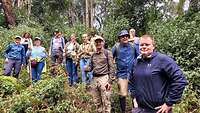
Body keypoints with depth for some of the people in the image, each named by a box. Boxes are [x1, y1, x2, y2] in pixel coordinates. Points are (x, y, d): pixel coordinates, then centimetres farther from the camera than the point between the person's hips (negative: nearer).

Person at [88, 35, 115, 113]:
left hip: (104, 78, -5)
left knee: (106, 102, -2)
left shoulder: (107, 53, 0)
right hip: (94, 79, 5)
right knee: (97, 102, 12)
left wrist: (109, 81, -10)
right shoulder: (93, 55, 14)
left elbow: (111, 68, -4)